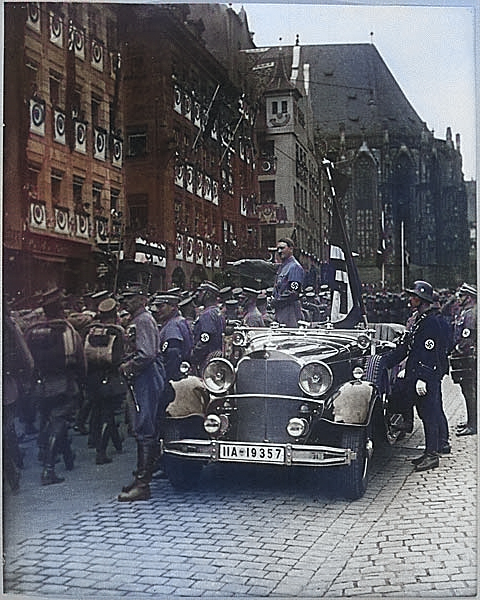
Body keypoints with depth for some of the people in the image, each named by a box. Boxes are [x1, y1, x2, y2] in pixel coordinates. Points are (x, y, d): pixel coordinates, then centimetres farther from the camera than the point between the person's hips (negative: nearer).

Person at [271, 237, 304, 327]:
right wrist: (273, 299, 8)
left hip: (290, 309, -10)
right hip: (280, 310, 10)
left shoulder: (295, 267, -12)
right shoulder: (282, 266, 19)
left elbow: (293, 292, -20)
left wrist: (277, 302, -14)